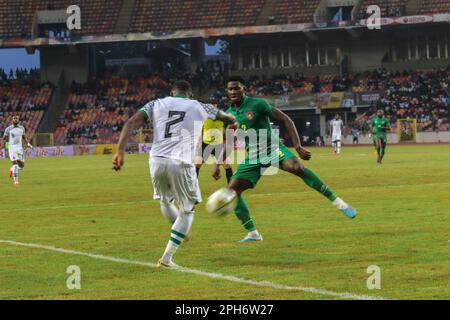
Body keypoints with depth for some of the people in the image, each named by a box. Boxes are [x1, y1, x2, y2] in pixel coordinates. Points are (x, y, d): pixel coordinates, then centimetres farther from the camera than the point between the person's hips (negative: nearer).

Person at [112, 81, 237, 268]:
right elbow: (228, 118, 35)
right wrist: (233, 124, 59)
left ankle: (181, 233, 47)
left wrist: (120, 151, -4)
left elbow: (131, 123, 2)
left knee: (166, 200, 29)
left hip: (157, 160, 2)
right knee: (187, 210, 13)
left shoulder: (157, 104, 17)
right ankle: (167, 257, 6)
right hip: (181, 163, -2)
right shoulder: (199, 107, 16)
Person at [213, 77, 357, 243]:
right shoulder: (228, 114, 6)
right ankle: (252, 233, 3)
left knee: (296, 167, -34)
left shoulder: (257, 104, -9)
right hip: (251, 158, 6)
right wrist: (218, 164, 14)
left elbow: (285, 120, -7)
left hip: (272, 148, -6)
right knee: (232, 189, -9)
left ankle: (337, 202, -27)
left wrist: (298, 146, -16)